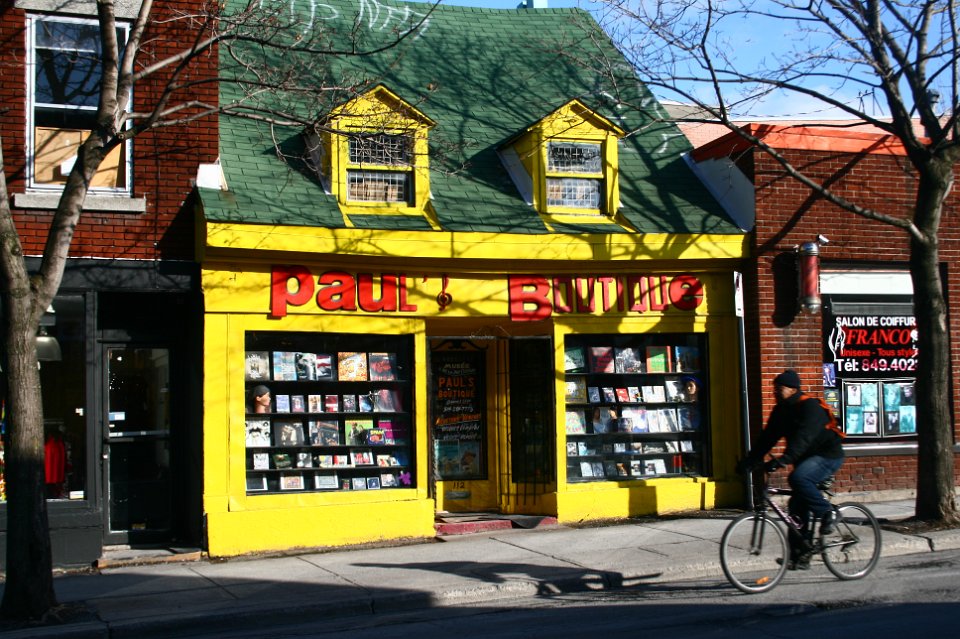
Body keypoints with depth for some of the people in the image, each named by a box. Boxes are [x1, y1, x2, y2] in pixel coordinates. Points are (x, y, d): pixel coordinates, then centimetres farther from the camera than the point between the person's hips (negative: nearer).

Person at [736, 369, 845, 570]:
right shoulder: (780, 411, 5)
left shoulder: (810, 407, -21)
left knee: (798, 478, -34)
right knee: (797, 507, 4)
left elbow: (803, 437, -35)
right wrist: (749, 461, -11)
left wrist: (783, 460, -48)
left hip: (828, 456, -8)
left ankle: (827, 513, -15)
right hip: (807, 458, 8)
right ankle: (800, 556, 11)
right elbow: (767, 438, 1)